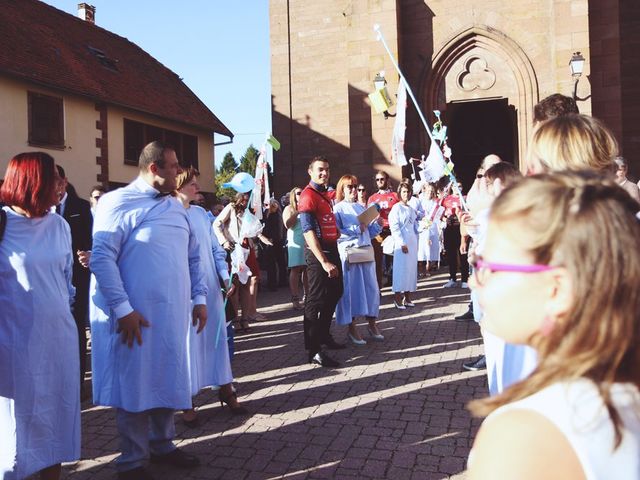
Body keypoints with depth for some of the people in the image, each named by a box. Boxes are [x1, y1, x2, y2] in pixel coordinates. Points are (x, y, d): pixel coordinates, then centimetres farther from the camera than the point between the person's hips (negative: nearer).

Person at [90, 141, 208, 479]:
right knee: (137, 385, 4)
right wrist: (123, 309, -20)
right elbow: (102, 259, -17)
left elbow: (193, 256, 17)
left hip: (173, 314, 7)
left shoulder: (175, 206, 13)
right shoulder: (119, 202, -10)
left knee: (168, 381, 16)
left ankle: (162, 444, 34)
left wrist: (199, 298, 10)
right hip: (136, 317, -7)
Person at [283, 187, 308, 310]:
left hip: (309, 242, 3)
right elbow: (288, 224, -6)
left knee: (307, 269, 3)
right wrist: (298, 212, -9)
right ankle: (295, 299, -6)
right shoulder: (289, 208, 8)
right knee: (296, 269, -6)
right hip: (296, 242, -3)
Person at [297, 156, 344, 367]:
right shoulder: (308, 195, -14)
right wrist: (323, 261, -27)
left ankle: (324, 335, 36)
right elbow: (308, 232, -22)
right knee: (316, 300, -6)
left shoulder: (325, 194, 14)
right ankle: (314, 350, 0)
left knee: (334, 293, 20)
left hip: (332, 249, 10)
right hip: (318, 253, -10)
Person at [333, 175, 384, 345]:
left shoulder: (362, 208, 16)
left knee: (371, 288, 6)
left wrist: (378, 224, -2)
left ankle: (372, 325, 17)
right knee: (351, 289, -1)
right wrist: (357, 229, -16)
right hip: (349, 253, -5)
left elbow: (370, 233, 16)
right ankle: (352, 328, 8)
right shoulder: (338, 209, -1)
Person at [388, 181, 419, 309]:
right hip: (401, 243, -7)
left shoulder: (411, 209, 18)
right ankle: (397, 299, -4)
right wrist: (402, 243, -16)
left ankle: (407, 297, 14)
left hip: (413, 242, 7)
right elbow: (394, 227, -11)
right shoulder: (396, 208, -3)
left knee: (411, 268, 7)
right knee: (401, 268, -9)